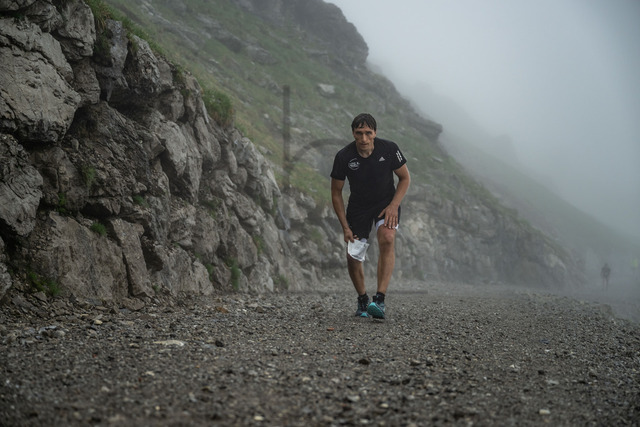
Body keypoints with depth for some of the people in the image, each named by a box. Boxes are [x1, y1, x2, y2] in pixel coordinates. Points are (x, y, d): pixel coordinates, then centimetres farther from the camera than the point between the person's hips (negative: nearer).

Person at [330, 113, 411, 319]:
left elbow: (405, 178, -3)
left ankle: (379, 300, -31)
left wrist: (394, 205, -17)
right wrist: (345, 227, -9)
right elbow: (336, 192, -6)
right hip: (358, 206, 1)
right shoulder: (344, 157, -19)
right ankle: (362, 300, 22)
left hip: (386, 202, -1)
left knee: (387, 239, -28)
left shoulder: (389, 149, -19)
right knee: (352, 256, -5)